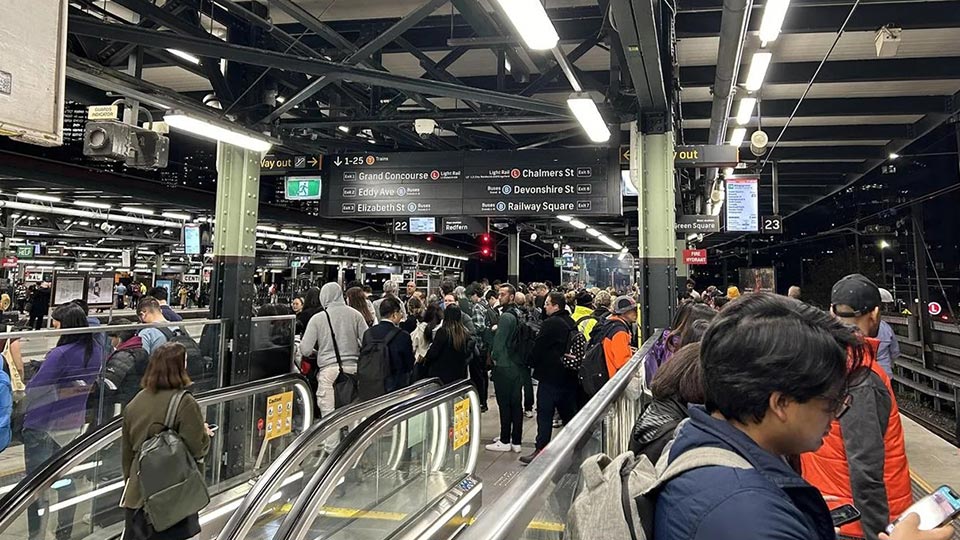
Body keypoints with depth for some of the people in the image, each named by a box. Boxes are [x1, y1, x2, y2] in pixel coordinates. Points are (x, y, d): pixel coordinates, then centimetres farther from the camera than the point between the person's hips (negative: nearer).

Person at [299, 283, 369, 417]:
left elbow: (305, 350, -2)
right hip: (353, 367, 2)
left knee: (329, 415, 1)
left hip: (328, 369, -2)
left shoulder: (317, 318, -1)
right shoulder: (355, 314, 3)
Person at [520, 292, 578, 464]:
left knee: (545, 414, -4)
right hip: (569, 376, 8)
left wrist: (532, 362, 5)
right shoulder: (571, 323, 9)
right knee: (568, 413, 15)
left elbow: (538, 347, -12)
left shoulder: (551, 323, -16)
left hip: (550, 375, -8)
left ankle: (540, 450, -2)